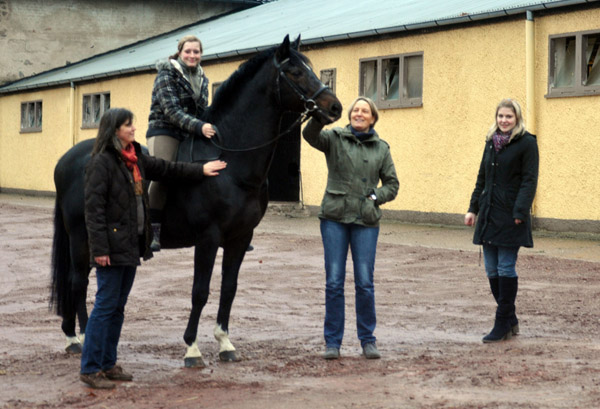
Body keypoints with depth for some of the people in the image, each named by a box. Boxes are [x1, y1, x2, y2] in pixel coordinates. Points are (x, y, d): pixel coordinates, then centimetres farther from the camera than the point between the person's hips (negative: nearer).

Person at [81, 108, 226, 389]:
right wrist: (99, 249, -20)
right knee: (106, 305, -6)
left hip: (131, 244, 9)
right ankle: (90, 369, 0)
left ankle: (108, 364, 20)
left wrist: (200, 170, 28)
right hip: (112, 245, -9)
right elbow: (94, 209, -16)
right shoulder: (102, 162, -13)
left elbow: (165, 169, 26)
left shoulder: (135, 159, 12)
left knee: (118, 307, 13)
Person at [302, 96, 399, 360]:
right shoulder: (335, 139, 4)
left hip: (366, 221, 1)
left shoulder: (381, 148, 10)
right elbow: (310, 135, -16)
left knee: (365, 283, 1)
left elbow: (392, 184, 13)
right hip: (335, 218, -1)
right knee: (334, 282, 1)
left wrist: (376, 196, -5)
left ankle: (367, 340, 13)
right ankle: (332, 341, 9)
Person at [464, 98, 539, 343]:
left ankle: (503, 323, 3)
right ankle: (510, 322, 17)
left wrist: (519, 212, -18)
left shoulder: (526, 143, -5)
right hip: (489, 213, 7)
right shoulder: (491, 142, 14)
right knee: (492, 270, 7)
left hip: (511, 215, -7)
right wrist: (474, 208, 16)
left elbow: (529, 181, -10)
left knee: (506, 268, -5)